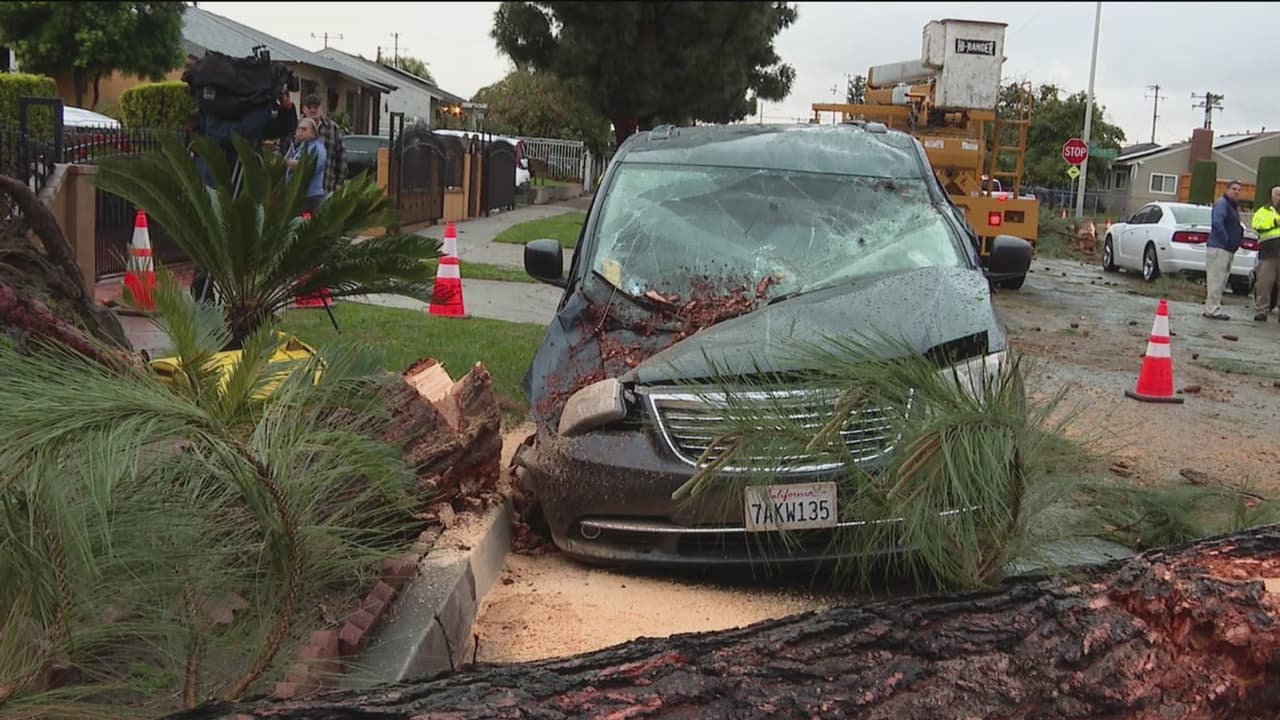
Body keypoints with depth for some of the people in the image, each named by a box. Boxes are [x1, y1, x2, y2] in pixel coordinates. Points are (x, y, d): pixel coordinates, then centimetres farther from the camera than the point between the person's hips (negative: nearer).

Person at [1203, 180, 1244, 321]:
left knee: (1221, 281, 13)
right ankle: (1213, 310, -10)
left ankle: (1212, 309, 19)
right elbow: (1217, 222, -23)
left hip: (1228, 250, 11)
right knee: (1216, 280, -10)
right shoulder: (1222, 203, -10)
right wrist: (1226, 240, -22)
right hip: (1219, 248, -11)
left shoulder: (1233, 206, 22)